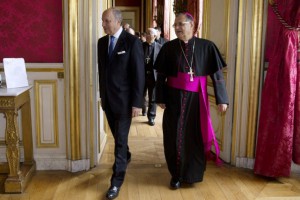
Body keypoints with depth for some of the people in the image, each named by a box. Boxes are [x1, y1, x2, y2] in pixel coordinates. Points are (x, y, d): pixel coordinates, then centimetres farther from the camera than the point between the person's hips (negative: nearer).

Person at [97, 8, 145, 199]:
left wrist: (137, 102, -15)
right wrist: (102, 94, 13)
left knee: (121, 139, -1)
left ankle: (117, 181, 10)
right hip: (108, 98, 6)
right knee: (117, 135, 20)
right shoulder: (102, 41, 6)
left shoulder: (132, 42, -12)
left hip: (124, 99, -6)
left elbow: (139, 74, -13)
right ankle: (126, 157, 48)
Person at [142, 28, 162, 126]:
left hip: (153, 75, -2)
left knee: (152, 98, 5)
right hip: (142, 75, 2)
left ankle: (151, 117, 16)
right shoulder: (141, 45, 0)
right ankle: (143, 108, 44)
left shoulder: (159, 47, -3)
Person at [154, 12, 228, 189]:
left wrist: (222, 98, -9)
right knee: (175, 136, 5)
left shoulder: (206, 46, -4)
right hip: (174, 97, 1)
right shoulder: (169, 47, -1)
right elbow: (161, 75, 3)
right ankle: (177, 175, 23)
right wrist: (160, 98, -2)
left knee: (195, 135, 9)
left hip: (196, 98, 0)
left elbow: (217, 74, -4)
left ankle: (193, 173, 29)